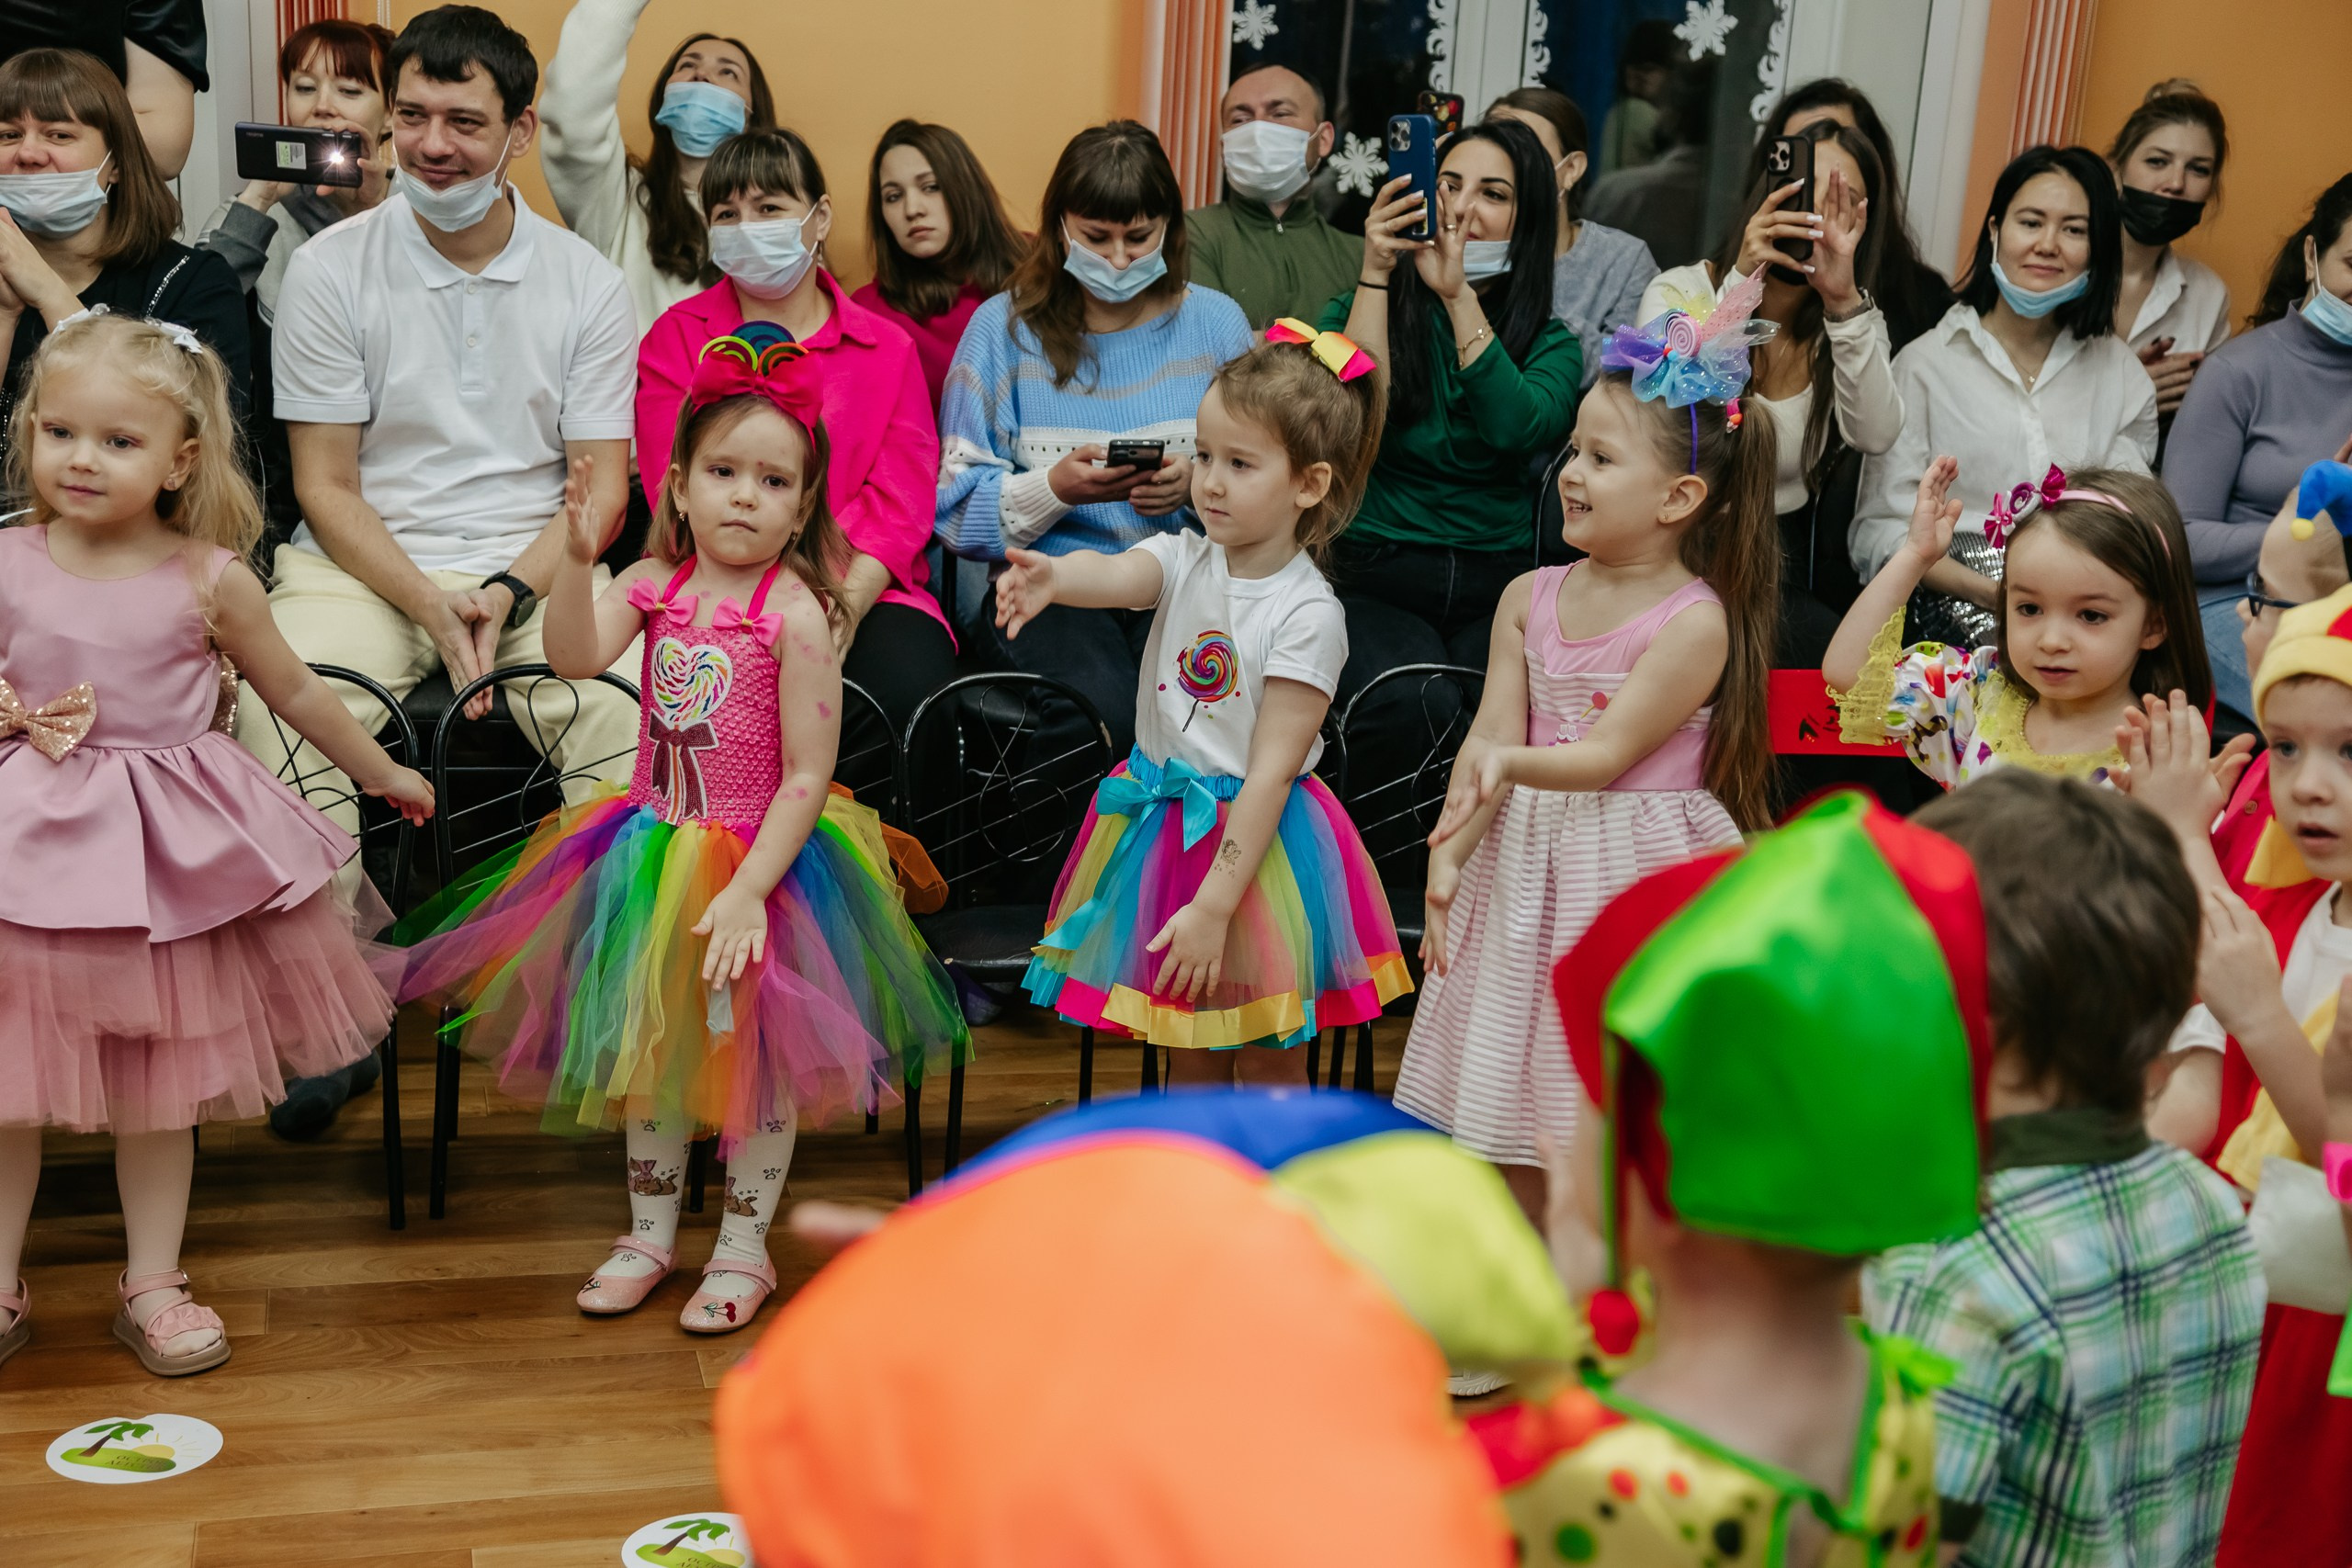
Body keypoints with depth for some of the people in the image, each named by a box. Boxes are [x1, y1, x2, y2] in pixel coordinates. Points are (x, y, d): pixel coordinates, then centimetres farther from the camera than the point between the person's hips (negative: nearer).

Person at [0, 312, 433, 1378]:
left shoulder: (208, 579, -6)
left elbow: (294, 691, 8)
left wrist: (382, 773, 18)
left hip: (169, 857, 0)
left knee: (158, 1087, 9)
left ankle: (151, 1282, 24)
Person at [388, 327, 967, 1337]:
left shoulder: (794, 612, -17)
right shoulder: (654, 585, -3)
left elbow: (806, 780, -18)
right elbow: (573, 658, -19)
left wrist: (748, 889, -21)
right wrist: (578, 559, -31)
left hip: (758, 857, -5)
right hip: (653, 850, 5)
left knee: (750, 1054, 5)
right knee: (648, 1043, 16)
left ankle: (743, 1250, 24)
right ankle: (651, 1229, 34)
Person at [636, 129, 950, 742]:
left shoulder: (888, 348, 14)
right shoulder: (676, 338, 12)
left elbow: (901, 502, 3)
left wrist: (843, 610, -17)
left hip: (865, 590, 2)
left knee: (911, 694, -29)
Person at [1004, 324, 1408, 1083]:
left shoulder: (1308, 613, -16)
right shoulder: (1184, 560, -2)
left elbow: (1271, 772, -19)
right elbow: (1118, 573, -26)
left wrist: (1212, 908, -22)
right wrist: (1055, 575, -51)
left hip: (1257, 837, -5)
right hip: (1162, 825, 5)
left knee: (1269, 1065, 8)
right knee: (1187, 1056, 18)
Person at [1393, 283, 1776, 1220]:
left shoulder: (1696, 622, -13)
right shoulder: (1531, 599, 3)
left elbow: (1603, 755, -18)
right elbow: (1487, 736, -1)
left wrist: (1510, 765, -34)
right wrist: (1446, 859, -10)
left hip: (1639, 866, -5)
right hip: (1527, 865, 6)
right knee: (1510, 1111, 13)